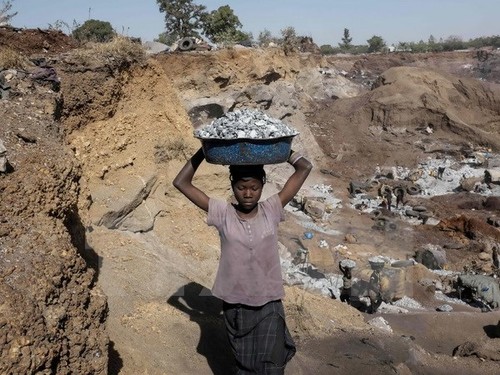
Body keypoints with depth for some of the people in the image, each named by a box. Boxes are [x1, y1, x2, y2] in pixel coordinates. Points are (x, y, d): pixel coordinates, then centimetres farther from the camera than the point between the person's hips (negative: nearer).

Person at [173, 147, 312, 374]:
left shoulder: (272, 210, -7)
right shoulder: (223, 214, -9)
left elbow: (305, 168, -8)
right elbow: (181, 183, -10)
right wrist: (204, 150, -12)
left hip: (269, 304, -1)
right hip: (235, 305, 1)